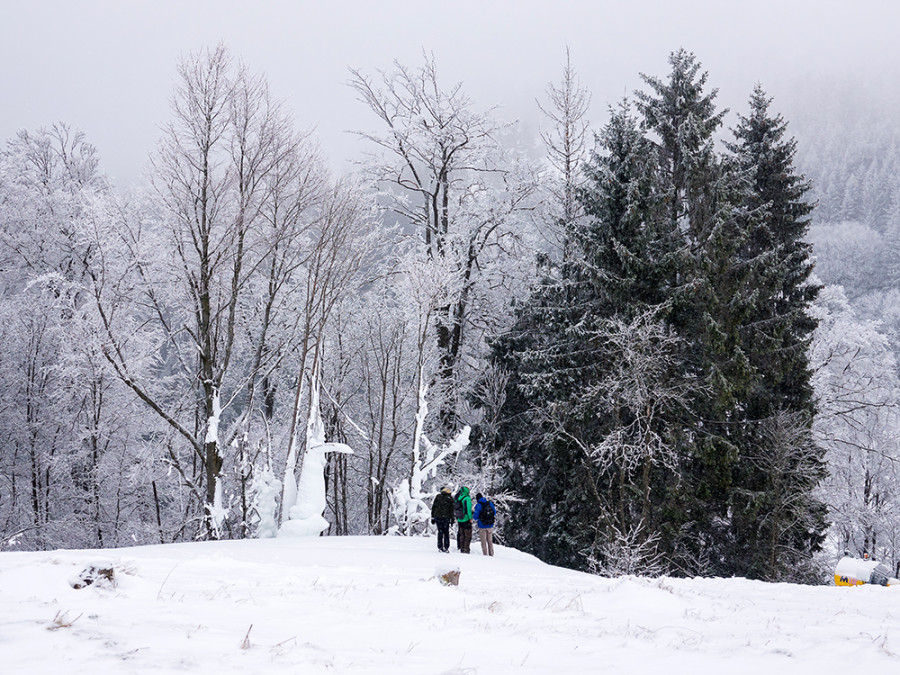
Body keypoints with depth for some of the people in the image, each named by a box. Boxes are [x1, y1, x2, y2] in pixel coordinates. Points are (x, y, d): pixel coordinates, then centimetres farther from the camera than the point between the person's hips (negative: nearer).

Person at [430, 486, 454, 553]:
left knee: (440, 532, 7)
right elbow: (451, 509, -1)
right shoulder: (450, 498, 0)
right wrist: (452, 519, 2)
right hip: (446, 517, -2)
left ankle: (440, 547, 4)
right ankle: (446, 548, 1)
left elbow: (433, 507, 6)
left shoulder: (438, 496, 5)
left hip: (437, 517, 2)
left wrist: (433, 517, 10)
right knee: (446, 532, 7)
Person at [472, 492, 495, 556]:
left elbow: (476, 517, -14)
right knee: (490, 541, 15)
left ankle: (485, 554, 7)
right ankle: (491, 554, 18)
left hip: (482, 526, -4)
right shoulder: (490, 503, 0)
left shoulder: (478, 505, -13)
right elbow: (494, 513, 7)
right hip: (490, 525, 4)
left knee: (483, 541, 7)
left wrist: (473, 514, 6)